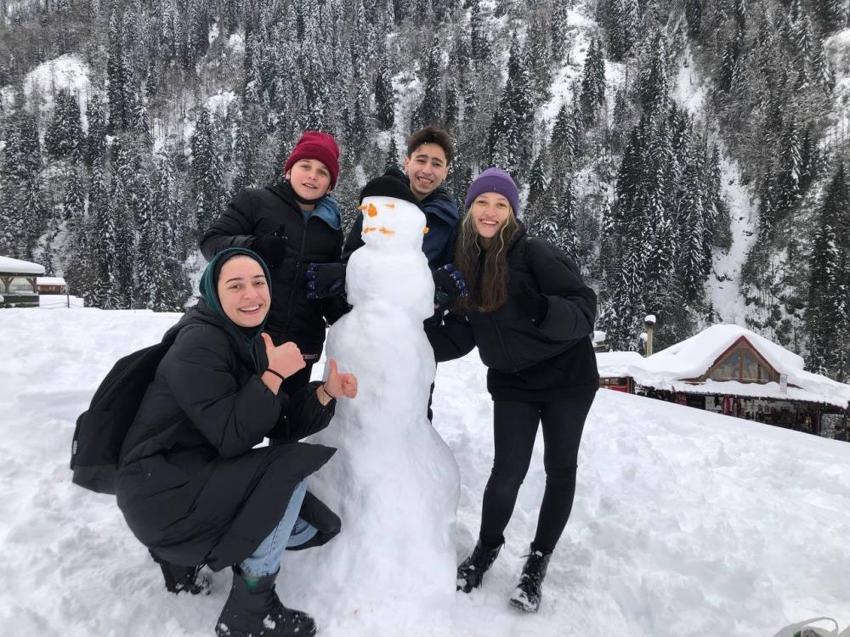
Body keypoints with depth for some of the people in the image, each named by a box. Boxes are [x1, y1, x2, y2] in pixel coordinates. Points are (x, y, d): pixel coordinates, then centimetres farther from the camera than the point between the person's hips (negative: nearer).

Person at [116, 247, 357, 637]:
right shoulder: (199, 342, -19)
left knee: (318, 526, 9)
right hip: (160, 491, -9)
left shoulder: (251, 342, 8)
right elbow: (232, 438, -27)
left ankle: (188, 553, 15)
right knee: (291, 466, -25)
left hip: (201, 479, 9)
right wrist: (274, 374, -27)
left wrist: (327, 392, -11)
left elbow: (283, 426, 3)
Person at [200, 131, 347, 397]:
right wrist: (251, 246, -22)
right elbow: (210, 241, -3)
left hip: (301, 348, 4)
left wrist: (341, 314, 1)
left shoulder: (332, 227, 15)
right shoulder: (255, 201, 2)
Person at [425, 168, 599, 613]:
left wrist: (545, 311, -42)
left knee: (560, 468, 7)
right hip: (512, 383, 3)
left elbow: (584, 307, -23)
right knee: (508, 470, -2)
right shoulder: (466, 265, -2)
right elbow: (458, 335, 2)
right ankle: (486, 549, 24)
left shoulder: (535, 253, -18)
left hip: (566, 377, -2)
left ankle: (538, 561, 26)